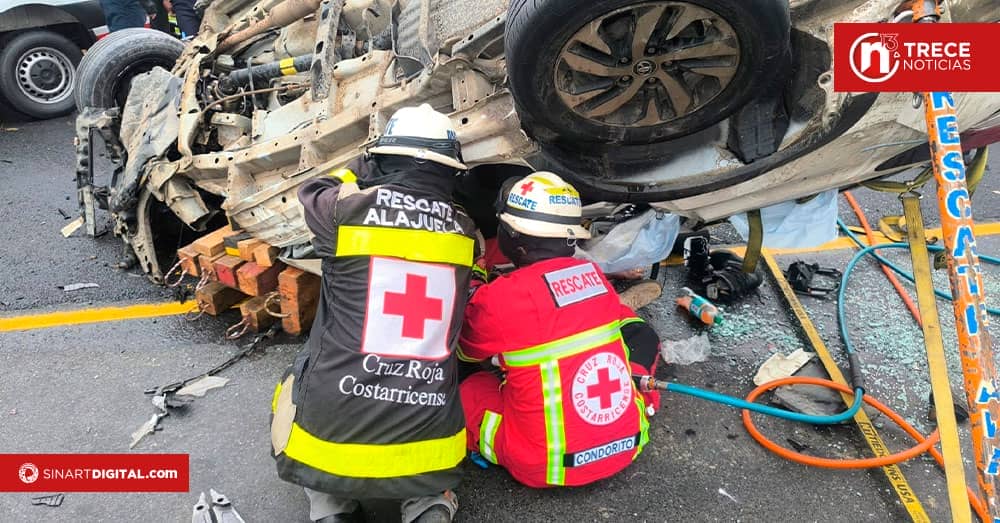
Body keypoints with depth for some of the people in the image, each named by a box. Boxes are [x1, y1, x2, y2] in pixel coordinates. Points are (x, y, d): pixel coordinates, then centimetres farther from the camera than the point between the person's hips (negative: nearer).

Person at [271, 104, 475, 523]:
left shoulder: (346, 211, -6)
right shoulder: (464, 232, 3)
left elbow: (313, 193, 16)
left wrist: (365, 170, 30)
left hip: (332, 434, -1)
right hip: (427, 447, 2)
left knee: (298, 381, 32)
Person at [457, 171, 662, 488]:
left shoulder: (499, 298, -16)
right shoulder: (593, 274, -2)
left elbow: (465, 349, 6)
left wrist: (471, 292, 25)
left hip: (546, 466, -4)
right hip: (627, 444, 4)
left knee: (469, 387, 17)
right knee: (639, 333, 25)